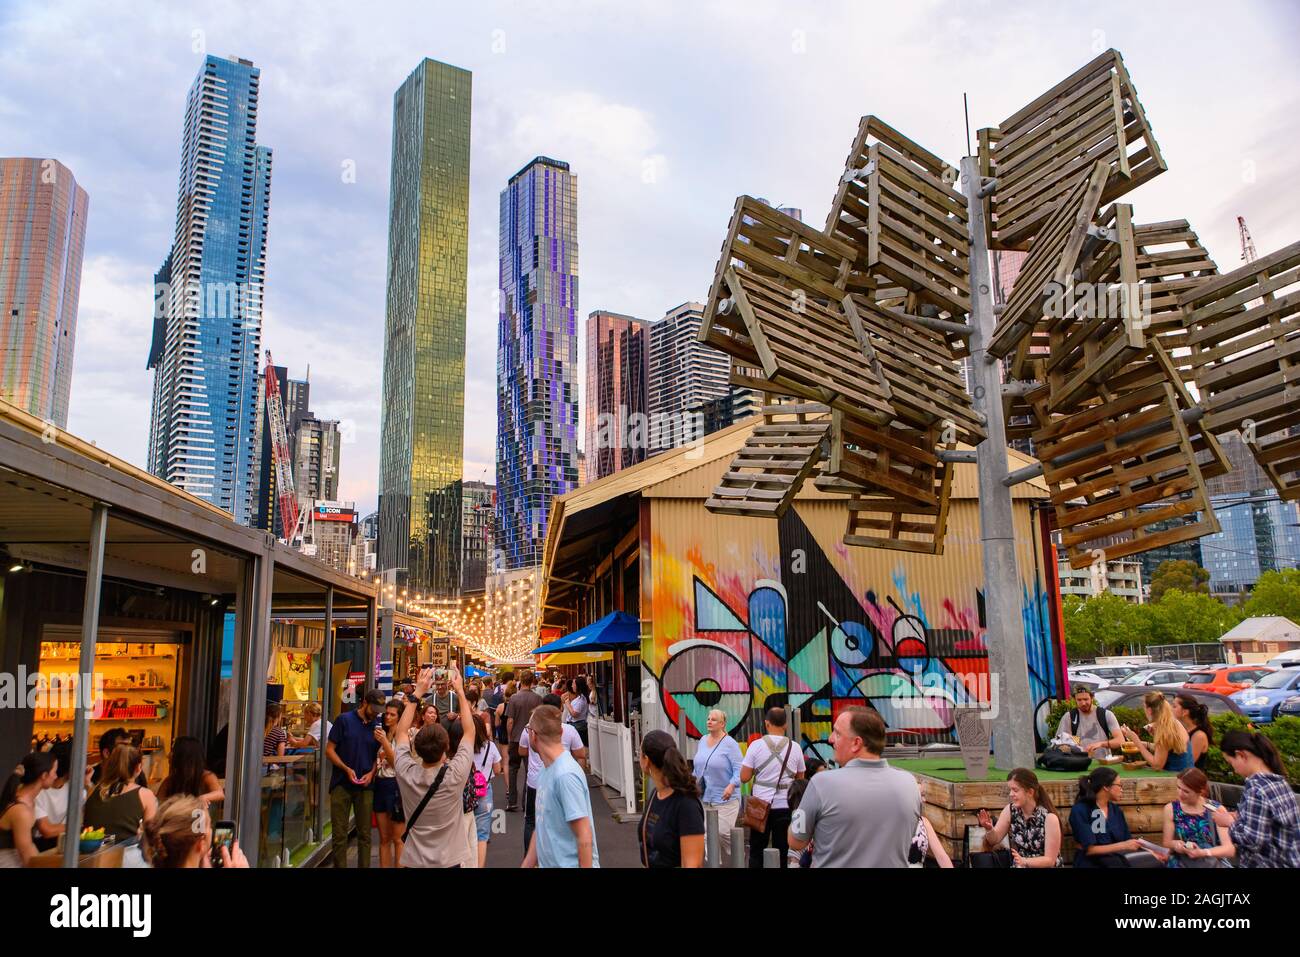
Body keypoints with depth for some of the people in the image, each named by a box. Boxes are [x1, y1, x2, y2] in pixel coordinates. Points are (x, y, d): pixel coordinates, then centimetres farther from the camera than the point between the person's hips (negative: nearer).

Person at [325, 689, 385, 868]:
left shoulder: (377, 726, 5)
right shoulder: (344, 720, -3)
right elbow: (329, 750, -3)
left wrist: (371, 773, -6)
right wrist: (347, 769, -14)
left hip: (366, 786, 2)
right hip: (342, 784, -2)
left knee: (364, 834, 7)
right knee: (339, 834, 2)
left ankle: (364, 866, 16)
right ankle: (340, 866, 12)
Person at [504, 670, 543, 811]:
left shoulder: (514, 698, -10)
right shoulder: (537, 699, -7)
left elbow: (510, 721, -9)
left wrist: (509, 738, 4)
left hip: (516, 738, -1)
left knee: (513, 769, 12)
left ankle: (512, 802, 11)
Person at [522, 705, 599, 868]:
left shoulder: (566, 775, -23)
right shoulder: (544, 771, 5)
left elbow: (585, 837, -21)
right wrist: (527, 864, 13)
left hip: (570, 863, -8)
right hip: (547, 862, 8)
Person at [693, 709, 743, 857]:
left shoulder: (730, 744, -11)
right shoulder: (703, 740, 8)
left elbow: (739, 769, -15)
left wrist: (732, 785, -29)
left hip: (725, 799, -6)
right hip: (705, 797, 6)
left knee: (723, 832, -6)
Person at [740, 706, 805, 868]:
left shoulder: (756, 745, -8)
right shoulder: (795, 748, -1)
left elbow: (744, 777, -7)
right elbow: (800, 778, 10)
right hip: (785, 806, 1)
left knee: (756, 850, 11)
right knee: (782, 851, 8)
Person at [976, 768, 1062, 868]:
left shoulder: (1049, 818, -17)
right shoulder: (1010, 810, -5)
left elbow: (1050, 860, -14)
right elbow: (995, 839, 1)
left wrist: (1024, 861, -28)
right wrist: (989, 829, -19)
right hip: (1019, 865, 3)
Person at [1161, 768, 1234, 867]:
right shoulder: (1171, 809, 1)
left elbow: (1230, 849, -10)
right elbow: (1166, 842, 7)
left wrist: (1202, 852, -25)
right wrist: (1174, 844, -16)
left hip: (1211, 863, 0)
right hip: (1181, 864, 1)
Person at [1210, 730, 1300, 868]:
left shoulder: (1255, 787, -22)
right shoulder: (1279, 781, 3)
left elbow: (1253, 841, -25)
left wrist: (1230, 822, -9)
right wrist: (1239, 818, 8)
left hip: (1268, 864, -8)